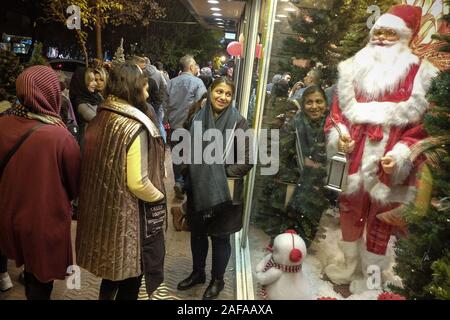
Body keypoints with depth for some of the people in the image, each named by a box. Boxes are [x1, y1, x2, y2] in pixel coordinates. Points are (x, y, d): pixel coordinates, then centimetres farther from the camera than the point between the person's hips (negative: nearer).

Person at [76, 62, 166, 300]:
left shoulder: (99, 120, 1)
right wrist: (160, 198, -8)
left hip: (103, 208, 7)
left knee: (113, 265, 25)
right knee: (130, 274, 13)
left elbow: (103, 167, 9)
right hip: (129, 214, -7)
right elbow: (138, 183, -26)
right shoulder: (135, 128, -22)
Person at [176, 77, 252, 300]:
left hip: (223, 192, -4)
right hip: (197, 188, 4)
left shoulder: (238, 122, -11)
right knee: (197, 233, 18)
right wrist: (186, 180, 6)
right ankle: (197, 273, 41)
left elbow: (247, 160, -12)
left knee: (220, 236, 12)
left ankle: (217, 279, 33)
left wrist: (223, 174, -14)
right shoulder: (198, 118, 1)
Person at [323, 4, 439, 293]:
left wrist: (401, 155, -18)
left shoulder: (419, 74, -4)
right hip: (356, 153, 4)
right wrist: (338, 135, -7)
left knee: (381, 216, 8)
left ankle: (372, 277, 29)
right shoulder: (355, 68, 8)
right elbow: (339, 108, 9)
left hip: (390, 159, -4)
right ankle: (349, 266, 39)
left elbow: (423, 122, -8)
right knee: (349, 209, 16)